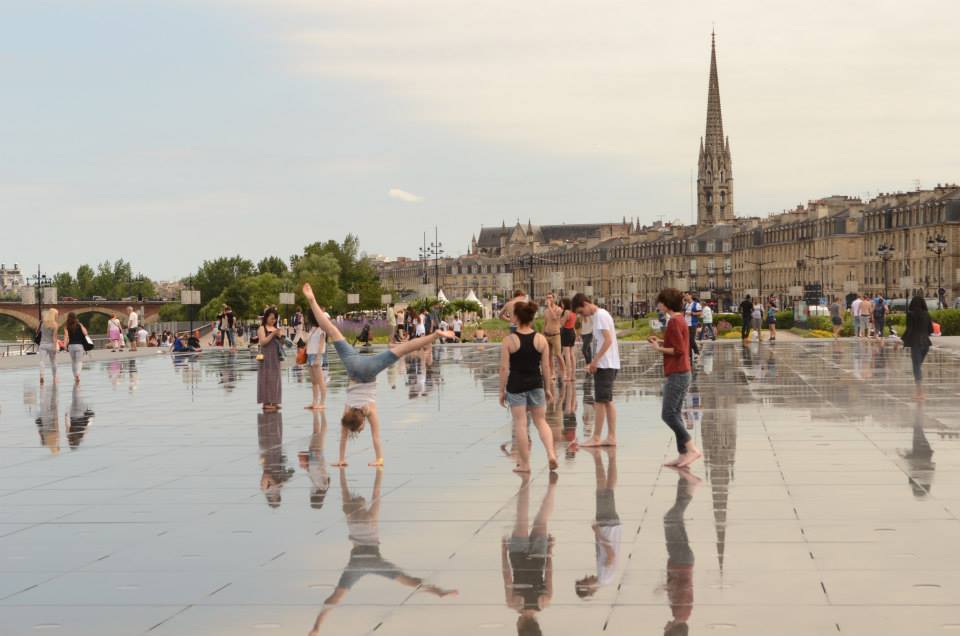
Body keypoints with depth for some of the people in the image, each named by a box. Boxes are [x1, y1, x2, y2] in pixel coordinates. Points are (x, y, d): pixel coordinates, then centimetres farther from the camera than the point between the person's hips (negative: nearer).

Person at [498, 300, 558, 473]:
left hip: (516, 385, -3)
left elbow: (504, 368, -9)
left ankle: (524, 464, 8)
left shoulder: (508, 341, -9)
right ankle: (551, 453, -5)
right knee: (541, 421, 14)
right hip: (536, 384, 3)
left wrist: (502, 390, -1)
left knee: (520, 424, 4)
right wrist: (548, 388, 10)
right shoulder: (541, 339, -2)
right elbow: (546, 367, 1)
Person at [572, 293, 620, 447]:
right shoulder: (599, 315, 16)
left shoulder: (601, 315, -13)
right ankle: (611, 437, 12)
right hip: (607, 365, 10)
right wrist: (594, 362, 15)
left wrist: (595, 361, -19)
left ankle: (596, 438, -1)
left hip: (605, 365, -10)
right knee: (608, 401, 10)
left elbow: (608, 340, -20)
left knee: (600, 401, -5)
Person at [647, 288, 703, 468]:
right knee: (675, 414, 10)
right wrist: (661, 342, 13)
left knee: (668, 414, -10)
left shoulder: (674, 322, -16)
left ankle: (692, 449, -12)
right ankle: (682, 454, 10)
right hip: (681, 373, 10)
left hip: (676, 375, -10)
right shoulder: (679, 320, 15)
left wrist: (659, 348, -11)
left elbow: (679, 350, -20)